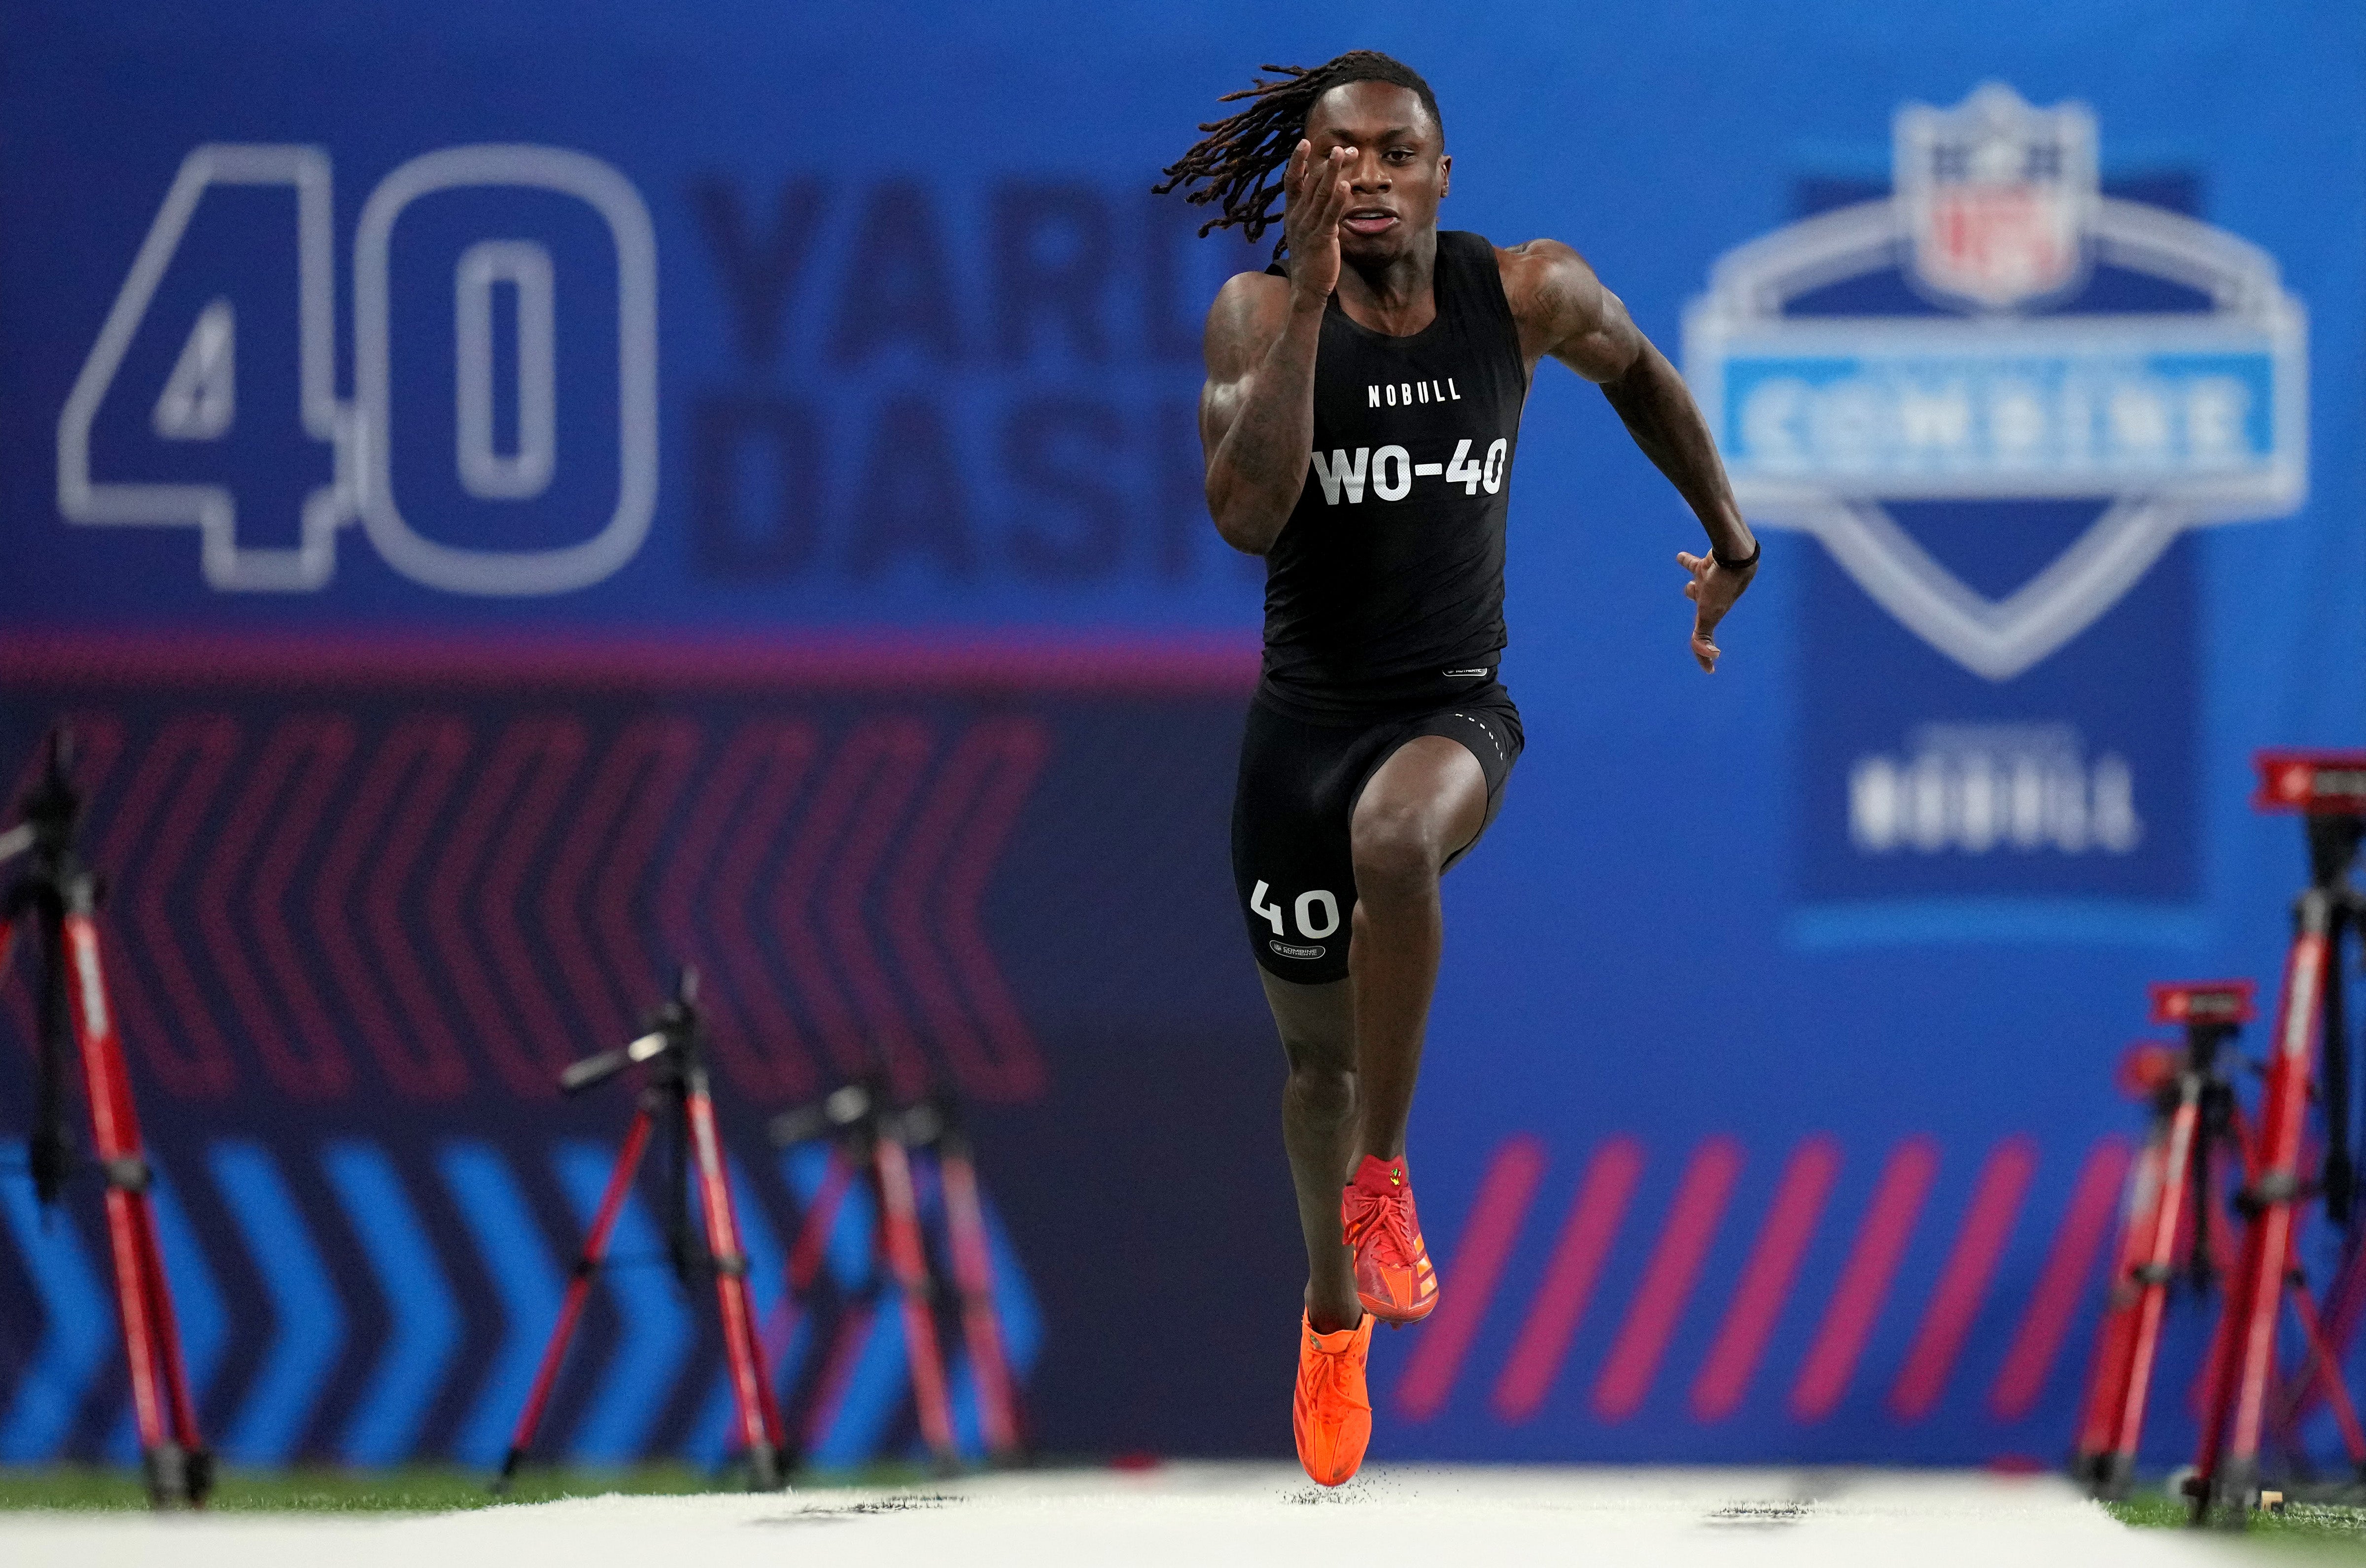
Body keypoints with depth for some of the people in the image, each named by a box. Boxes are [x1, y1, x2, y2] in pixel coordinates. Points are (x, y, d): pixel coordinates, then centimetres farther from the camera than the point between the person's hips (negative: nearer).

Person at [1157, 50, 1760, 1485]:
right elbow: (1247, 516, -27)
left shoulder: (1530, 296, -7)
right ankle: (1336, 1314, 42)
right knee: (1317, 1052, 15)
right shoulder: (1262, 314, -12)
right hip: (1305, 712, 1)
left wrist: (1729, 538, 24)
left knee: (1394, 837, -38)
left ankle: (1382, 1183, -20)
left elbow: (1639, 371, 16)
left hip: (1456, 709, -1)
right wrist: (1310, 296, -29)